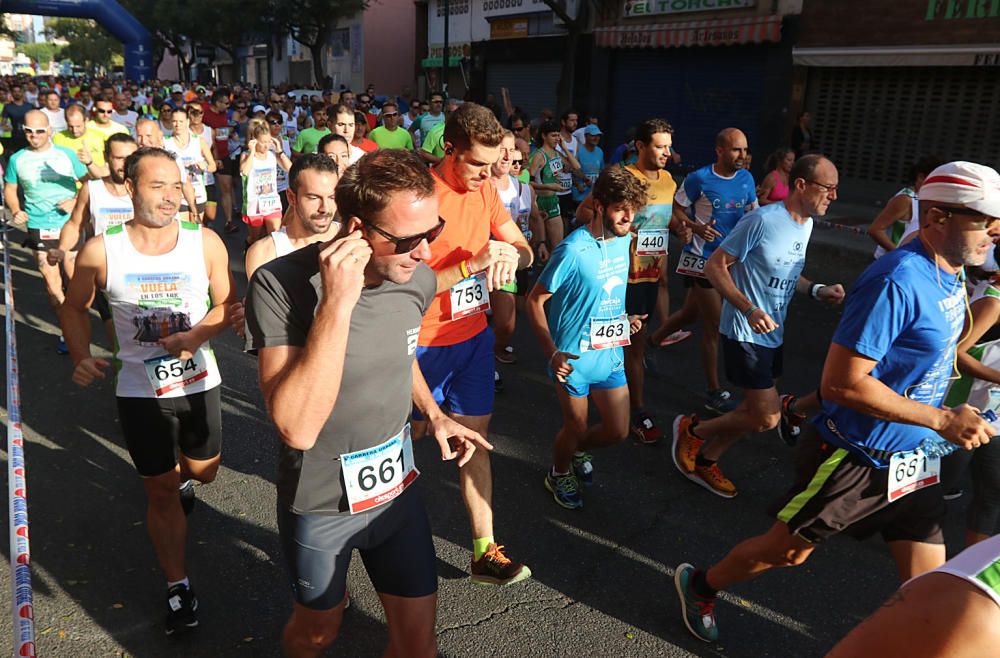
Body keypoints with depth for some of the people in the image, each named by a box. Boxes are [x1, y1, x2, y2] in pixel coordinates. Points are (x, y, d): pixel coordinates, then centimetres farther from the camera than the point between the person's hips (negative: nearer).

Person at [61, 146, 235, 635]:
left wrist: (196, 336, -18)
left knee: (202, 472, 21)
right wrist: (81, 357, -11)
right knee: (161, 492, 9)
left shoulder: (206, 242, -11)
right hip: (140, 391, -1)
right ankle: (178, 586, 27)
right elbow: (75, 308, 4)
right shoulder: (101, 251, -12)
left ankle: (181, 476, 60)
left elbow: (226, 303, -1)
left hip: (199, 382, 2)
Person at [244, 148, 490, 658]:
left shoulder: (417, 278, -10)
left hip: (397, 490, 4)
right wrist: (336, 304, -40)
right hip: (320, 504, -3)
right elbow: (297, 428, -35)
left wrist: (433, 414, 3)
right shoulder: (281, 284, -26)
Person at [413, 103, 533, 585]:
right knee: (410, 434, 14)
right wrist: (474, 262, -32)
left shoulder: (485, 189, 2)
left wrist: (512, 254, -17)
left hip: (474, 334, 6)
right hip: (425, 341, -5)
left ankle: (485, 551, 17)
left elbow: (524, 250, 7)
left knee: (475, 438, 8)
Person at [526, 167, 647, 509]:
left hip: (611, 353, 6)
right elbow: (535, 301, -18)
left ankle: (579, 450, 45)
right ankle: (559, 473, 43)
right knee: (576, 427, 12)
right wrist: (552, 353, -24)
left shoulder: (623, 240, 0)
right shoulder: (573, 250, -23)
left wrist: (623, 316, 6)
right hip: (573, 358, -6)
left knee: (617, 431, 13)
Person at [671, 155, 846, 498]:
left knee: (755, 411, 14)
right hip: (745, 333, -9)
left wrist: (817, 290, 3)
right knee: (767, 418, -7)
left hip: (773, 334, 9)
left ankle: (704, 461, 31)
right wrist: (749, 310, -28)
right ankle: (692, 430, 14)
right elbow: (715, 266, -18)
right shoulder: (762, 220, -20)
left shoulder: (806, 224, 7)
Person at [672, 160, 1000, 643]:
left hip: (910, 460, 8)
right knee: (786, 550, 11)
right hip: (853, 457, -8)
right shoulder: (897, 281, -26)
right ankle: (699, 585, 36)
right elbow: (841, 384, -29)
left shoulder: (951, 275, 4)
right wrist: (942, 420, -24)